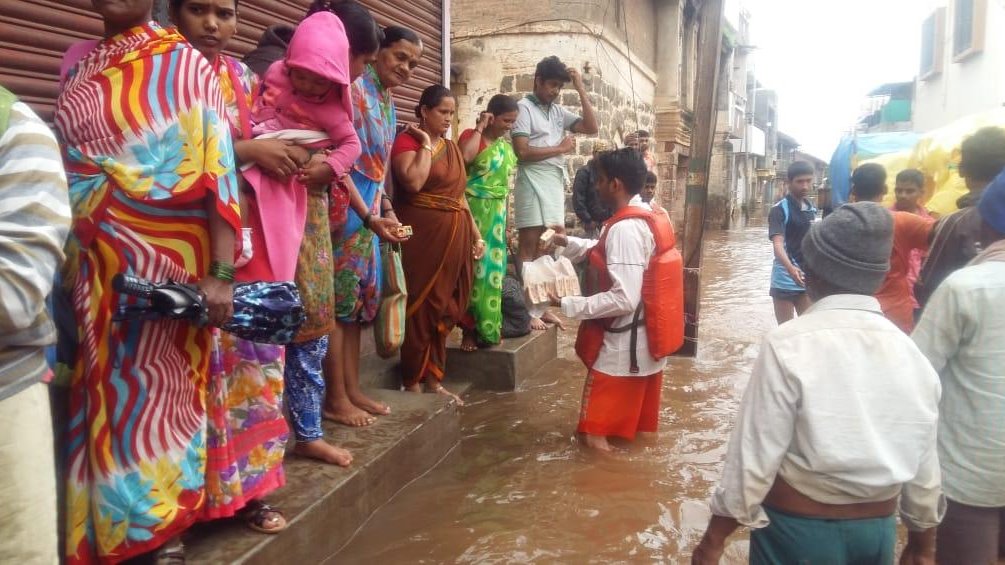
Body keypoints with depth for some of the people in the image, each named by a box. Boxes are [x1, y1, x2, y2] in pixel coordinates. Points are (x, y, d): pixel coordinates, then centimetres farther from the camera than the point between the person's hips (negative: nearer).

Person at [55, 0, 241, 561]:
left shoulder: (186, 65, -4)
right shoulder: (80, 68, 13)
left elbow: (217, 170, -12)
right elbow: (65, 167, 18)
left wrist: (221, 274, -19)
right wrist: (68, 260, 11)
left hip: (165, 259, -5)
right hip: (95, 264, 5)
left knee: (160, 388, 3)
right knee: (103, 391, 10)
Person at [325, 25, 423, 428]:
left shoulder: (388, 100, 15)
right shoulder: (352, 88, -13)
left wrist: (386, 209, 12)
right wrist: (369, 216, -22)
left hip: (369, 210, 9)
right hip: (345, 208, -9)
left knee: (358, 302, 12)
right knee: (338, 302, -3)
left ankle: (352, 390, 21)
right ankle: (336, 399, 5)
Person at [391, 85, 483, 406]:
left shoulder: (452, 148, 17)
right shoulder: (407, 141, -4)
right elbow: (413, 182, -23)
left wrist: (476, 235, 15)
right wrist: (426, 143, -12)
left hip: (454, 237, 7)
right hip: (423, 235, -7)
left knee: (444, 308, 9)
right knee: (421, 308, -3)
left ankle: (434, 380, 19)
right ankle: (412, 384, 7)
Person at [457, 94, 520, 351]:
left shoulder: (506, 145, 13)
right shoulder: (471, 135, -6)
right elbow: (465, 156, -30)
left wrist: (506, 221, 17)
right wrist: (480, 127, -16)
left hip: (497, 215, 6)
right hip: (473, 212, -6)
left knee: (493, 269, 9)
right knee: (473, 268, -4)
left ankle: (488, 327, 17)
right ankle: (470, 328, 4)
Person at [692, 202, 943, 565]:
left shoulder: (788, 344, -20)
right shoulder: (910, 353, -5)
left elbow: (754, 456, -18)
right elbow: (923, 469, 2)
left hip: (798, 529, -5)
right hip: (878, 532, 5)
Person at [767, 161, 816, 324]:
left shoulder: (812, 208, 9)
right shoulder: (779, 209, -12)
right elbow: (777, 243, -24)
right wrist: (790, 268, -40)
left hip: (807, 278, 6)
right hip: (785, 278, -6)